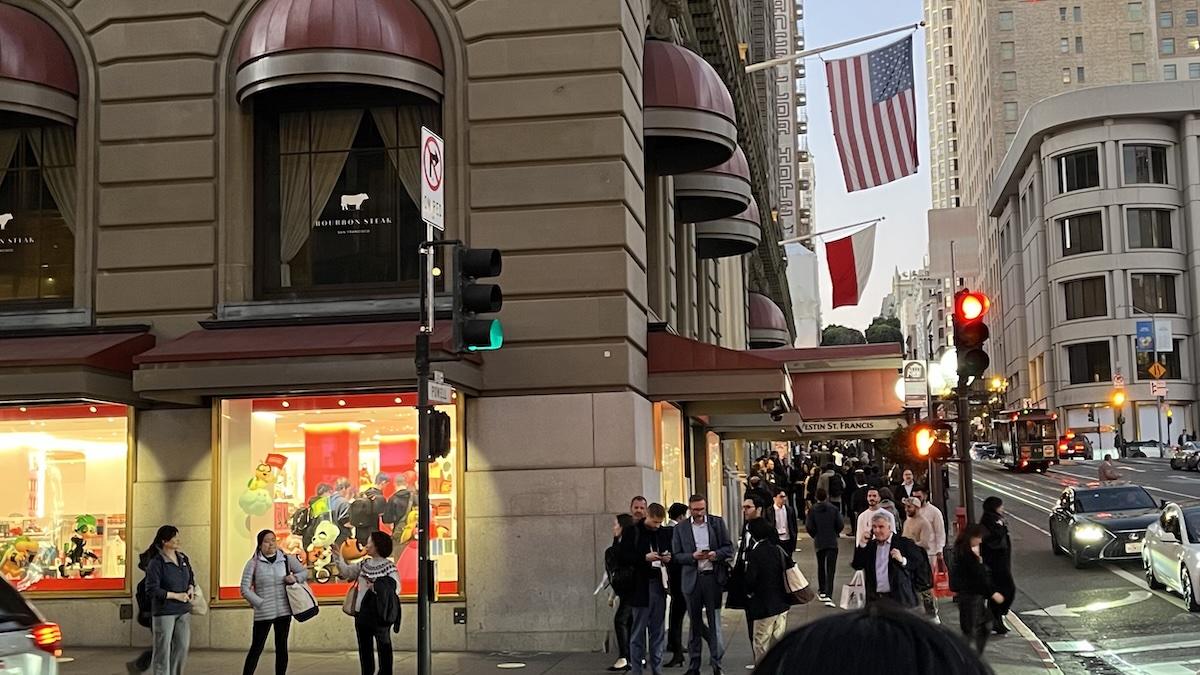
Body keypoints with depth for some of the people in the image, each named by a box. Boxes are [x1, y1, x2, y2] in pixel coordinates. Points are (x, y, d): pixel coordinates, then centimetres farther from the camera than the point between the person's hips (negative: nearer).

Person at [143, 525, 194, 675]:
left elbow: (191, 577, 24)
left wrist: (191, 589, 2)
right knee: (163, 650, 0)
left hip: (183, 611, 6)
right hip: (164, 611, -6)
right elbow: (152, 590, -17)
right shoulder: (156, 563, -13)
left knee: (182, 647, 9)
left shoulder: (183, 559, 8)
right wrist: (176, 596, -17)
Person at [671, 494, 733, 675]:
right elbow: (676, 555, 2)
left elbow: (729, 548, 5)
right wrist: (693, 556, -14)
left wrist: (716, 554, -14)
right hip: (692, 579, 1)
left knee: (714, 622, 0)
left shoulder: (717, 523, 6)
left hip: (713, 577, -1)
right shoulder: (680, 529, 5)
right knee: (695, 623, 8)